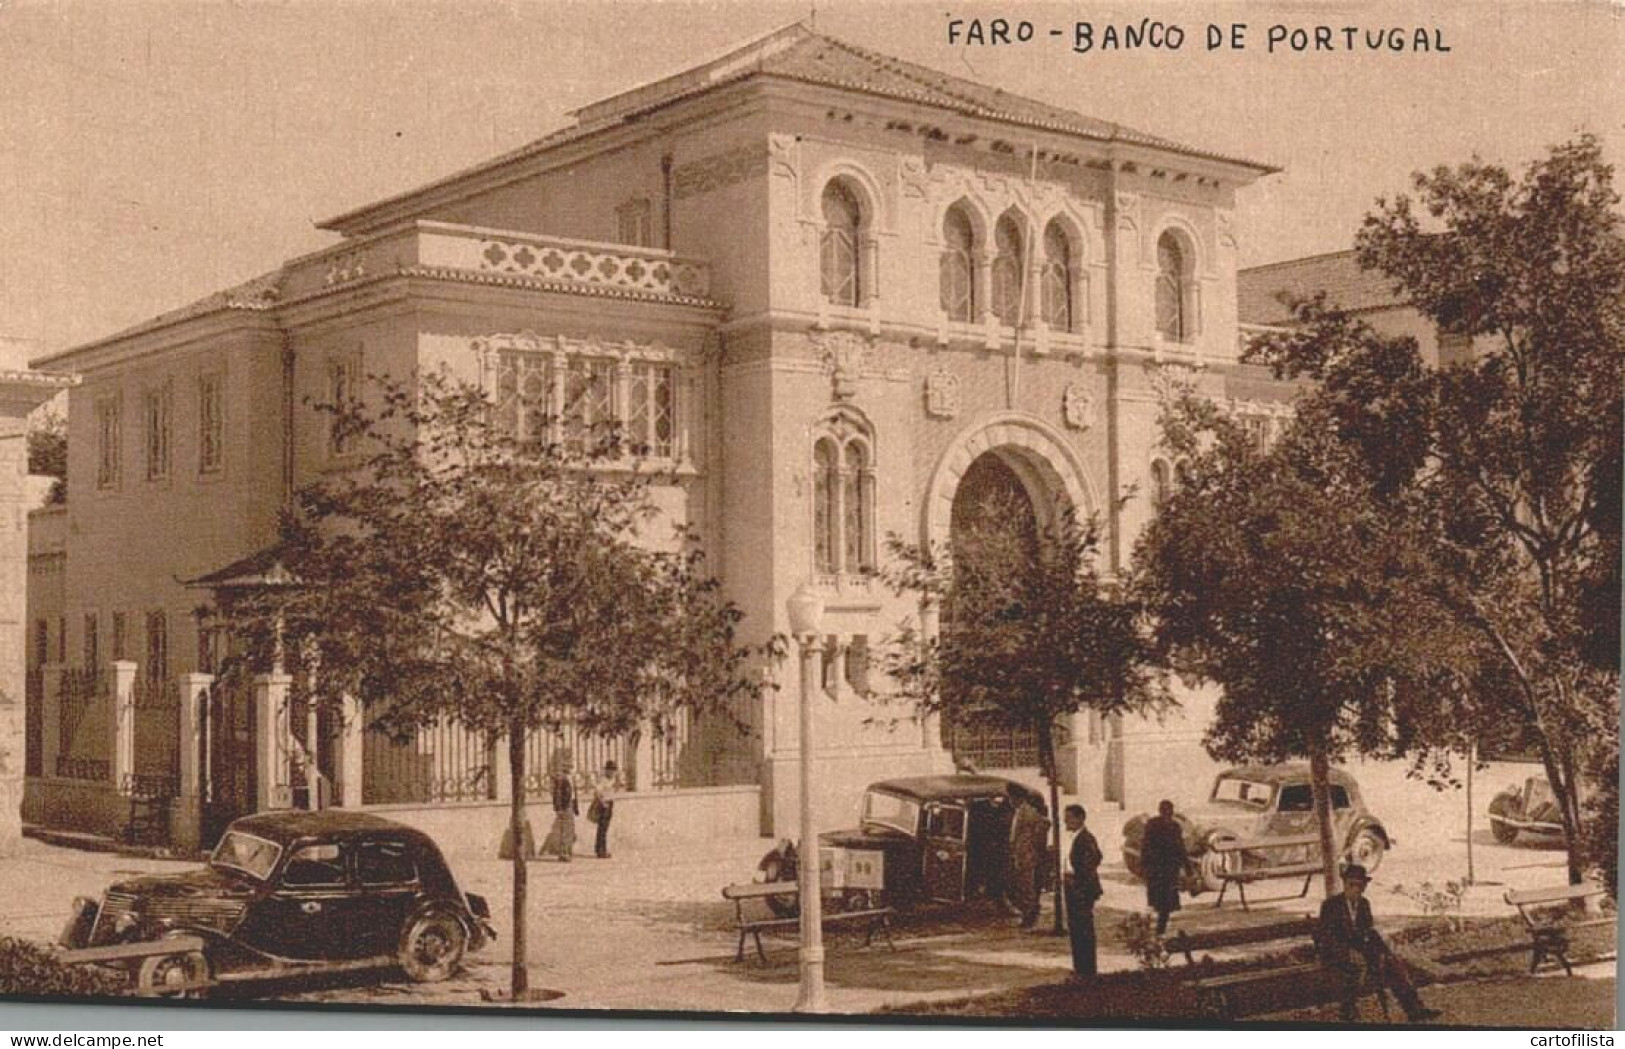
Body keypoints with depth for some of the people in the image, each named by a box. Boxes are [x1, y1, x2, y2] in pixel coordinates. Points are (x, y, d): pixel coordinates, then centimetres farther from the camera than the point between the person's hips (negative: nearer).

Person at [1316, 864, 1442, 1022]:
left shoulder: (1364, 904, 11)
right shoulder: (1331, 904, -10)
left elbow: (1370, 931, 13)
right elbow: (1327, 936, -17)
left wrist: (1382, 949, -7)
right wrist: (1349, 950, -28)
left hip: (1358, 949, 6)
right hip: (1333, 952, -6)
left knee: (1392, 963, -13)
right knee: (1359, 963, -36)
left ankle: (1414, 1010, -16)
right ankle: (1347, 1011, -24)